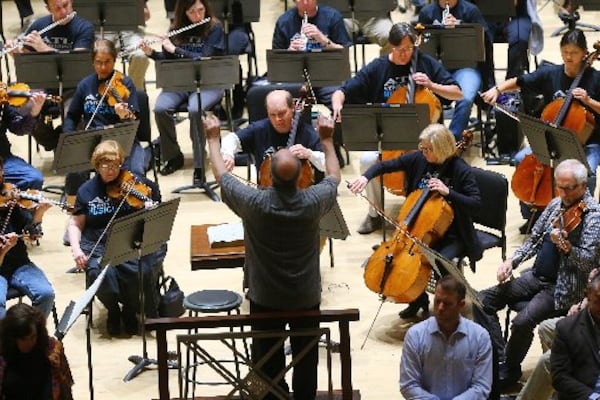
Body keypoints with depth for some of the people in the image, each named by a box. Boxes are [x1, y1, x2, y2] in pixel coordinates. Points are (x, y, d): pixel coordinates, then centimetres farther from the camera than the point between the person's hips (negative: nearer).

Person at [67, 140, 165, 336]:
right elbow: (75, 224, 13)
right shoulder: (87, 191, 9)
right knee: (100, 273, -31)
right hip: (99, 245, 1)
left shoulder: (136, 183, 3)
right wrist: (76, 248, -4)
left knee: (143, 270, -31)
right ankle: (113, 311, 4)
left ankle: (130, 310, 3)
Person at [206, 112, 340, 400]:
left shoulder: (255, 203, -25)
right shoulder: (313, 202, -22)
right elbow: (334, 177, 2)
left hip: (266, 297, -1)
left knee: (268, 357, 16)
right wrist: (327, 140, 10)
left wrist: (214, 139, 6)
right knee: (306, 356, 18)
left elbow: (222, 176, -7)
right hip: (307, 297, 1)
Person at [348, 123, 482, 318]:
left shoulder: (460, 170, -16)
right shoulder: (418, 159, -3)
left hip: (451, 236, -6)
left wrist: (447, 192, -31)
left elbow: (476, 203, -20)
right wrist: (366, 176, -15)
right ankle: (418, 298, 13)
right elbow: (386, 165, 4)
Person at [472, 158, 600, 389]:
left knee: (523, 322, -29)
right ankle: (500, 360, -2)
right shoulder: (557, 204, 8)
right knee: (483, 301, -5)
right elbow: (534, 239, 19)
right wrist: (512, 261, 3)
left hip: (563, 289, -8)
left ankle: (510, 371, -3)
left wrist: (565, 246, -40)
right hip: (537, 277, 8)